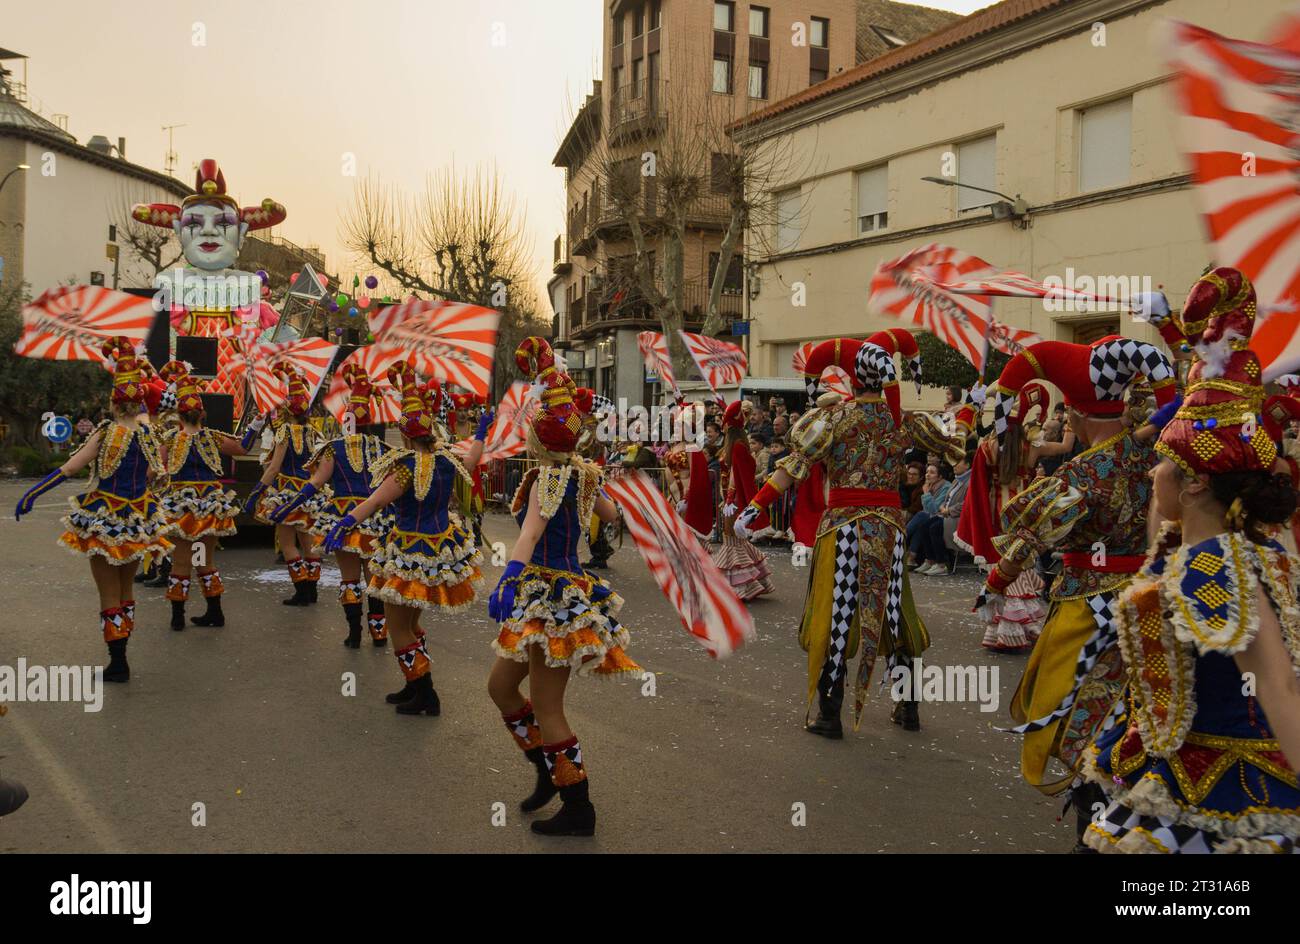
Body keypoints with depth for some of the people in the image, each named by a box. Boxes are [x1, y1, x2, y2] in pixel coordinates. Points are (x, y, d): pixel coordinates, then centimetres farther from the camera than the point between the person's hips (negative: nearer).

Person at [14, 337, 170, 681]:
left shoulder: (107, 432, -14)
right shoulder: (150, 433, -2)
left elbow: (70, 467, -17)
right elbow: (155, 474, 7)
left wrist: (32, 492, -12)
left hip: (106, 522, -5)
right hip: (138, 520, 5)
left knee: (109, 592, 4)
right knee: (126, 587, 19)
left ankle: (117, 663, 5)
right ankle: (121, 657, 26)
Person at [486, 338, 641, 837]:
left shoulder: (549, 476, -17)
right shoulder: (582, 473, 8)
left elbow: (531, 532, -34)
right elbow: (610, 513, 24)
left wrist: (508, 579, -45)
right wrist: (592, 488, 43)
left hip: (554, 599, -9)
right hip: (549, 594, 9)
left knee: (546, 710, -1)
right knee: (500, 685, 19)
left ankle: (578, 810, 9)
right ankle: (551, 773, 29)